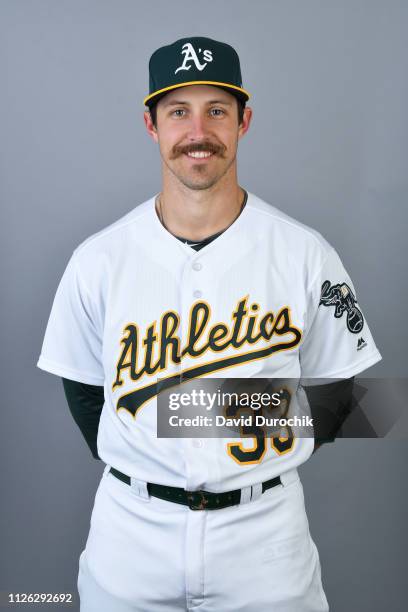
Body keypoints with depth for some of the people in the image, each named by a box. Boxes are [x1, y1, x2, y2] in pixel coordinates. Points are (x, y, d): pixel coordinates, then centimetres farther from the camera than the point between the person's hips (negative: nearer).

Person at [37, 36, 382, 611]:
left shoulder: (306, 254, -8)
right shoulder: (98, 259, -6)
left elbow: (335, 384, 2)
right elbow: (84, 386, 5)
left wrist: (267, 464, -4)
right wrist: (140, 475, 0)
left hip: (265, 526, 0)